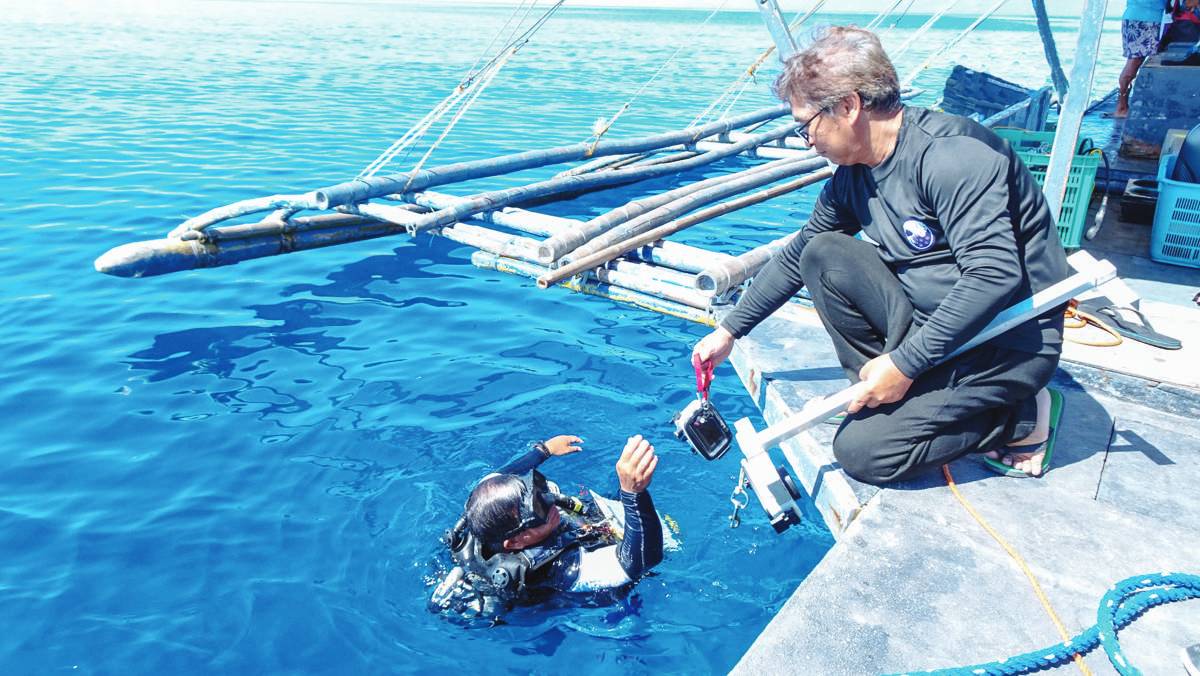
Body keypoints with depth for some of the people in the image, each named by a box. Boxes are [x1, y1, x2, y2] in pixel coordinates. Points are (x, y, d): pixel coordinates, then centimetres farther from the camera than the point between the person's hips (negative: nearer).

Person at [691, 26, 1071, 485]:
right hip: (937, 319, 8)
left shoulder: (950, 153, -24)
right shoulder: (853, 176, 2)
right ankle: (908, 397, -3)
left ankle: (1018, 419, 2)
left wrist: (905, 363, -28)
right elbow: (795, 257, 13)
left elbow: (995, 275, -31)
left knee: (861, 451, -16)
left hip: (1014, 342, -8)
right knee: (822, 255, -7)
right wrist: (729, 331, 14)